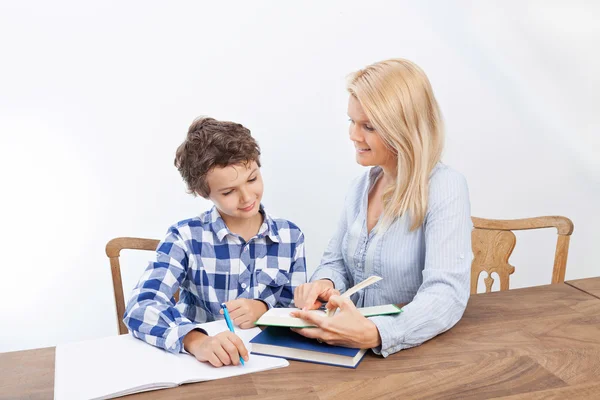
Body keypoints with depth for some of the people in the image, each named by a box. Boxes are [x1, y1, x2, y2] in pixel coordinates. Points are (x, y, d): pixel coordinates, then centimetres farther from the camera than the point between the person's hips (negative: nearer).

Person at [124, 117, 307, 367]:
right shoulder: (186, 237, -7)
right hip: (199, 363, 0)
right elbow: (140, 309, -19)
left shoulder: (291, 237, 2)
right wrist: (197, 341, -35)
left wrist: (264, 308, -14)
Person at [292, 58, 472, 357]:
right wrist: (324, 283, -10)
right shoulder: (362, 185, 6)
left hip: (417, 351, -6)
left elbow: (446, 293, -24)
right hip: (352, 344, 6)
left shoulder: (444, 188, -14)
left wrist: (375, 334, -39)